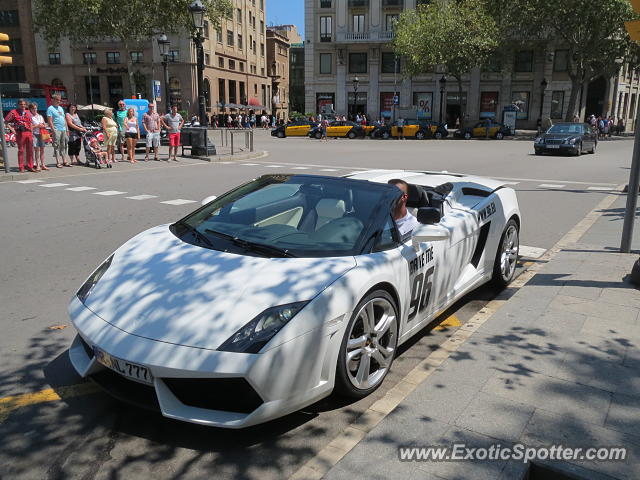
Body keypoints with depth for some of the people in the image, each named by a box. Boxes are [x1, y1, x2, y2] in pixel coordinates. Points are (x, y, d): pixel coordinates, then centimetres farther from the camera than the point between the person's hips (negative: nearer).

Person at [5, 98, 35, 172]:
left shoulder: (28, 112, 15)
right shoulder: (13, 112, 1)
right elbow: (6, 121, 1)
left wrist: (32, 132, 13)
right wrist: (11, 129, -8)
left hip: (29, 133, 4)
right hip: (20, 133, -4)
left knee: (30, 150, 5)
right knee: (21, 150, 0)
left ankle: (30, 167, 13)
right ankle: (21, 167, 5)